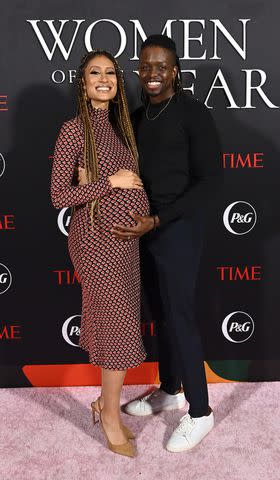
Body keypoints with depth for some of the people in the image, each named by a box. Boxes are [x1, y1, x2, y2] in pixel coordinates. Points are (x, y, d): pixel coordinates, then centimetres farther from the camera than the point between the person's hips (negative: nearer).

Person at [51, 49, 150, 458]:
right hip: (97, 238, -7)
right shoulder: (74, 130, -11)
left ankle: (106, 400, 33)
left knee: (118, 320, 14)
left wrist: (145, 212, 6)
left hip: (125, 235, 7)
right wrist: (112, 182, -16)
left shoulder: (120, 125, 11)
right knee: (120, 325, -2)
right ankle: (110, 415, 19)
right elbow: (59, 196, -14)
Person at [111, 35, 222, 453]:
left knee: (180, 317, -2)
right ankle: (170, 391, 34)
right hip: (146, 226, 7)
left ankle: (200, 412, 15)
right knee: (160, 313, 16)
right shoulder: (139, 117, 11)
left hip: (178, 228, -7)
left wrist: (156, 221, -22)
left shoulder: (194, 113, -11)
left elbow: (209, 181, -15)